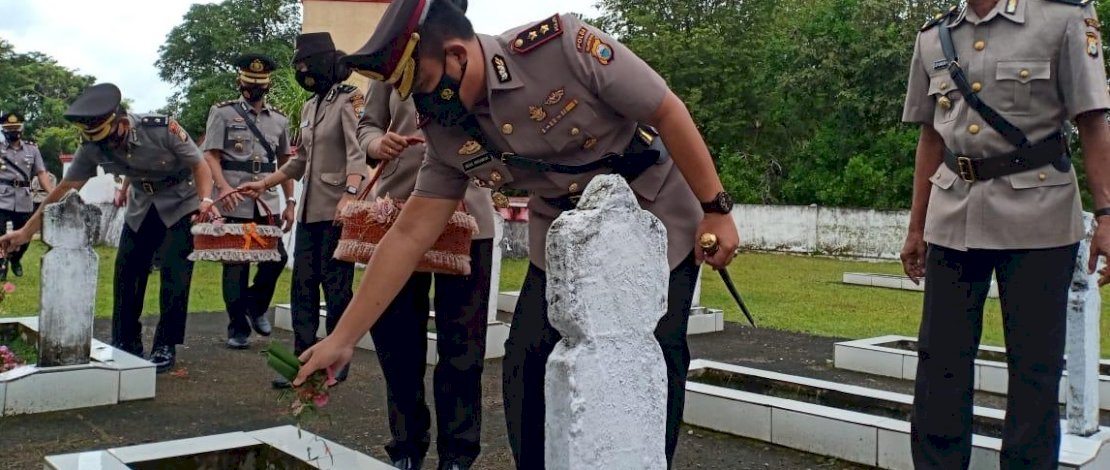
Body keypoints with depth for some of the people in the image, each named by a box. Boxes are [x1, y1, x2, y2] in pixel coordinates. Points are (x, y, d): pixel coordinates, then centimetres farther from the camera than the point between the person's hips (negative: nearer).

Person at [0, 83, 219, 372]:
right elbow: (65, 187, -10)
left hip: (181, 202, -5)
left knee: (175, 272, -12)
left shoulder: (162, 129, -31)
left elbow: (199, 164, -22)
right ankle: (125, 344, 13)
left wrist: (206, 200, -40)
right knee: (126, 270, 1)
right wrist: (27, 231, -10)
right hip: (142, 206, 5)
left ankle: (166, 347, -3)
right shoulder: (92, 148, -17)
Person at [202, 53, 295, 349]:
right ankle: (238, 328, 12)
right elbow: (210, 155, -5)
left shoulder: (279, 120, 13)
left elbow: (285, 163, 16)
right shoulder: (222, 113, 2)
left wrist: (290, 202, 9)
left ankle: (256, 305, 27)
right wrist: (223, 186, -22)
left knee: (277, 257, -1)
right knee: (235, 266, 1)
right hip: (234, 203, -3)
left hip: (268, 203, 3)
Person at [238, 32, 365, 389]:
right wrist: (265, 184, 25)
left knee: (336, 288, -1)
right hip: (309, 210, 8)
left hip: (337, 210, -8)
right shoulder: (310, 107, 19)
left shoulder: (349, 100, -6)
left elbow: (357, 152, -20)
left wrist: (350, 194, -34)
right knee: (303, 287, 7)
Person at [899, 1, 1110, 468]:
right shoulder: (932, 38, 10)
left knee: (1034, 365, 3)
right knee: (939, 359, 5)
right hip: (953, 219, 4)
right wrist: (916, 227, 13)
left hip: (1038, 219, -3)